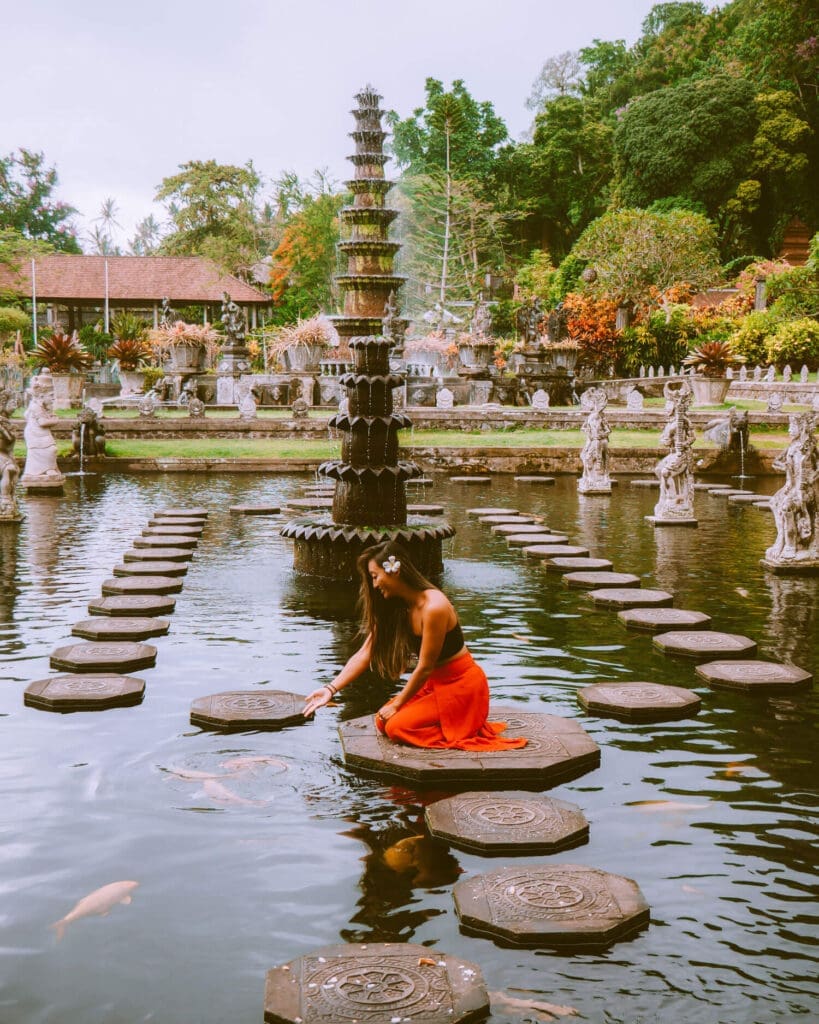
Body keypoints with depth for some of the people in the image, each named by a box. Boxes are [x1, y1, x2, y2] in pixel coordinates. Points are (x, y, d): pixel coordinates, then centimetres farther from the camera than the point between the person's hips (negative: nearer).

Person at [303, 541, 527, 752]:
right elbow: (365, 653, -1)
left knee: (397, 726, -17)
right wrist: (331, 689, -10)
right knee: (382, 721, -1)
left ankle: (465, 731, -2)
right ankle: (446, 722, 11)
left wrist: (397, 704, -9)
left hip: (462, 687, -8)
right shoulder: (396, 607, -2)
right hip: (435, 683, 8)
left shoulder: (433, 607, -27)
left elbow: (425, 667, -20)